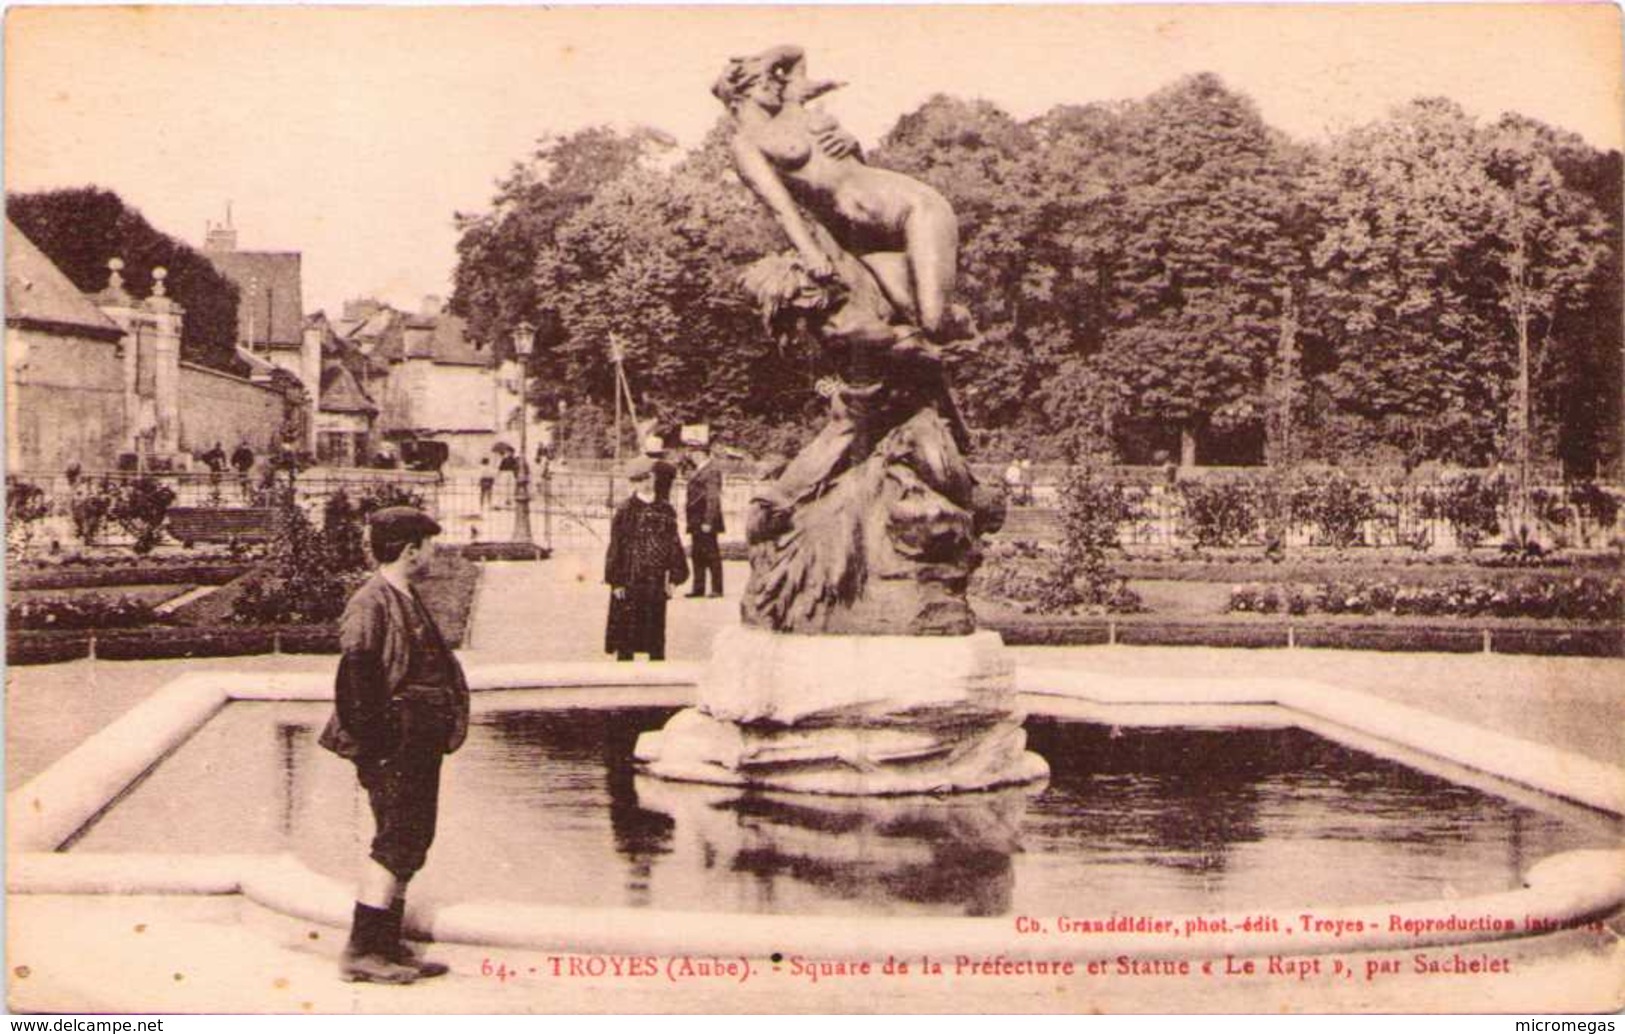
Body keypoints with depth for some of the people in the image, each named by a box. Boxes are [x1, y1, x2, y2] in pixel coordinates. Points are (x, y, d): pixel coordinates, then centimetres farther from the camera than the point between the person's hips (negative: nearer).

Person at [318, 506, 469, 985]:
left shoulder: (409, 601, 17)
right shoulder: (371, 604, -15)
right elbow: (355, 673, -23)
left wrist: (440, 731, 20)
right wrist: (373, 742, -22)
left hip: (421, 746, 10)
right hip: (395, 748, -10)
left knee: (412, 841, 13)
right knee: (395, 844, -8)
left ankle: (387, 946, 21)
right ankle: (361, 952, -1)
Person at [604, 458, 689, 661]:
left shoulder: (666, 511, 6)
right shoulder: (625, 511, -3)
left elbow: (674, 544, 9)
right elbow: (615, 547, -3)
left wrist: (673, 578, 4)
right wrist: (616, 581, -8)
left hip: (656, 582, 3)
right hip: (629, 581, -3)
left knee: (656, 635, 8)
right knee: (626, 634, 1)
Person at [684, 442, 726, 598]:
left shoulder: (712, 471, -13)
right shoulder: (697, 471, 16)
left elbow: (713, 498, -18)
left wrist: (708, 522, -20)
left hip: (705, 520, -9)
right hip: (696, 521, 9)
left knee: (711, 554, -3)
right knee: (698, 555, 11)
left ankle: (717, 589, 1)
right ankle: (698, 588, 16)